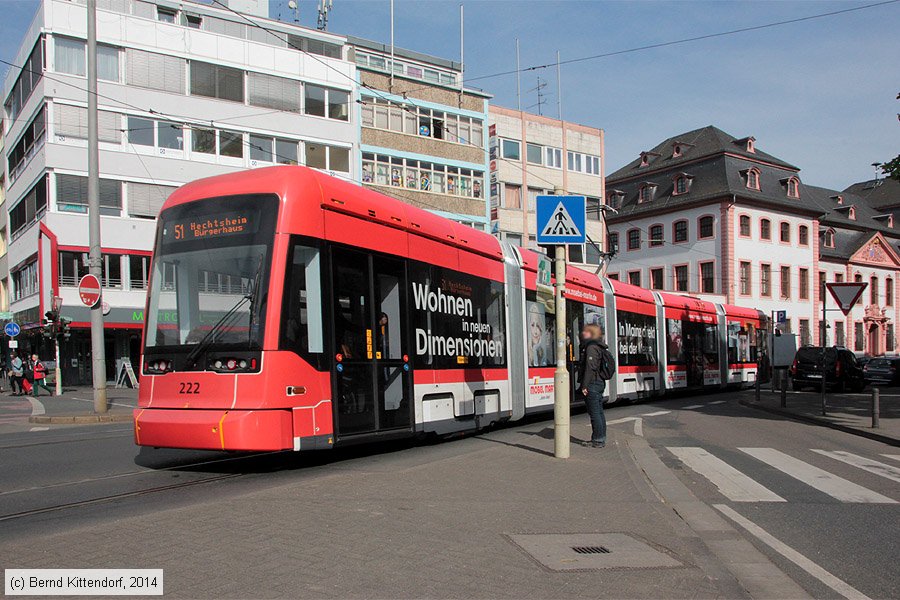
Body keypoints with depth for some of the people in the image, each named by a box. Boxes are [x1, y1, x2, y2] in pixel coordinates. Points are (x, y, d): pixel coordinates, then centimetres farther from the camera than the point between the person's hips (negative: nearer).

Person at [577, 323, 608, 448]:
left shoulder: (591, 347, -14)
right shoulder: (599, 347, 17)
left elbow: (590, 367, -20)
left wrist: (584, 385, -19)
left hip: (592, 384, -10)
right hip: (600, 382, 10)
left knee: (594, 413, -5)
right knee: (599, 412, 13)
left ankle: (598, 440, -2)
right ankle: (601, 438, 19)